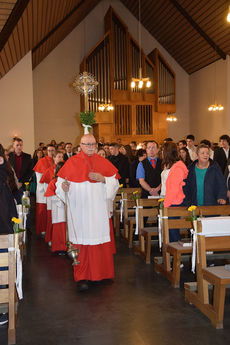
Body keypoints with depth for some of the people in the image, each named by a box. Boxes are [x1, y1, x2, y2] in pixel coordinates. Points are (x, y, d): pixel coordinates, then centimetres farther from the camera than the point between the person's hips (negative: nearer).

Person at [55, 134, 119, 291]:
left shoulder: (103, 162, 10)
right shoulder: (72, 162, 5)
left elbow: (115, 182, 8)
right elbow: (61, 182, 3)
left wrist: (103, 179, -10)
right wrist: (63, 186, -18)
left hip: (99, 210, 2)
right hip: (80, 209, -2)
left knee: (101, 240, 4)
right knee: (82, 242, -3)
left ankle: (102, 272, 19)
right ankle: (82, 277, 6)